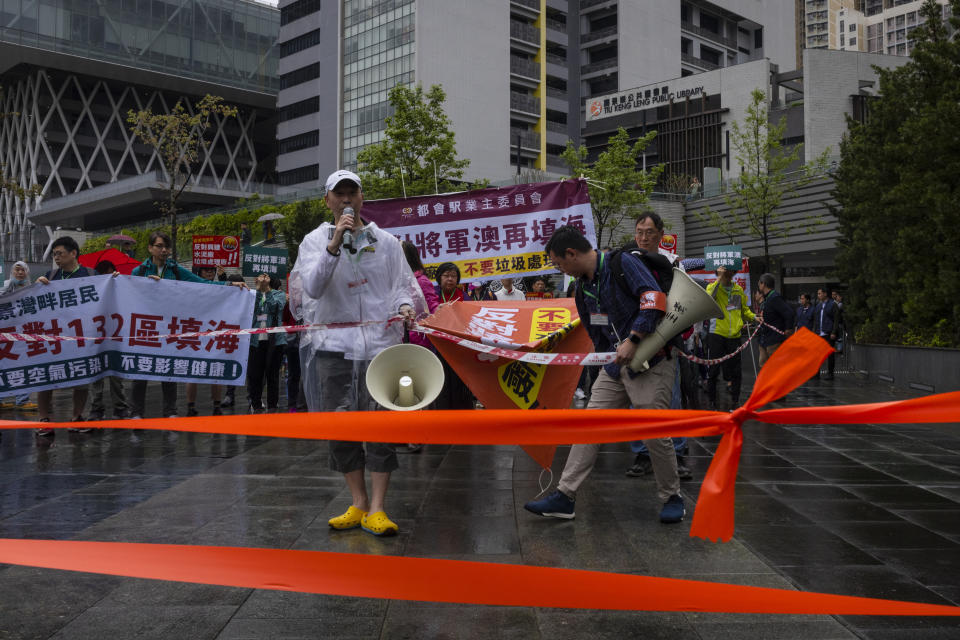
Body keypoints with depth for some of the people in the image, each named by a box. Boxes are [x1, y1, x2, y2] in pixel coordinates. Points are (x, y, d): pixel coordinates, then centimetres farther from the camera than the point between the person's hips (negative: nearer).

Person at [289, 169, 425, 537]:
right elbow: (312, 288, -8)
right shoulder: (315, 240, 8)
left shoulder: (386, 241, 11)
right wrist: (335, 243, -18)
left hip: (380, 341, -1)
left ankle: (376, 510, -2)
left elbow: (404, 283, 11)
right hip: (333, 344, 1)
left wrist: (406, 305, -12)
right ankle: (358, 504, 17)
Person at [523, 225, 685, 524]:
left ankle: (672, 498, 17)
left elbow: (654, 298, -24)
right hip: (615, 365, 8)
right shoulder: (583, 288, 11)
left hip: (652, 362, -7)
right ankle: (564, 497, 6)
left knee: (654, 435, -4)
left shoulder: (623, 262, -13)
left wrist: (633, 340, -28)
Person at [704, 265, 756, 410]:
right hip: (716, 334, -3)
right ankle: (712, 402, 11)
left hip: (734, 335, 3)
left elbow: (744, 309, 22)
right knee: (713, 370, 0)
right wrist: (719, 279, -26)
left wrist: (753, 317, 4)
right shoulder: (713, 286, 0)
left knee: (736, 371, 6)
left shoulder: (738, 289, 12)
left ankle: (735, 401, 20)